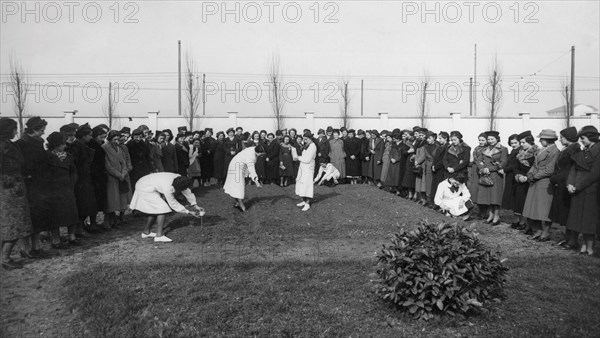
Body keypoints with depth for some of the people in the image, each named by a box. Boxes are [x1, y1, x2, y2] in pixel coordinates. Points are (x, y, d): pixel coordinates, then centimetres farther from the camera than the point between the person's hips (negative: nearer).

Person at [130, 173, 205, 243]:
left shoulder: (179, 178, -14)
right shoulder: (168, 188, -35)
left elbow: (187, 192, 0)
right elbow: (173, 204, -23)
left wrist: (195, 206, 3)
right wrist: (189, 212, -18)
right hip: (146, 190, -9)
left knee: (155, 210, 17)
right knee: (163, 209, -15)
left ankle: (146, 232, 30)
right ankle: (159, 236, -14)